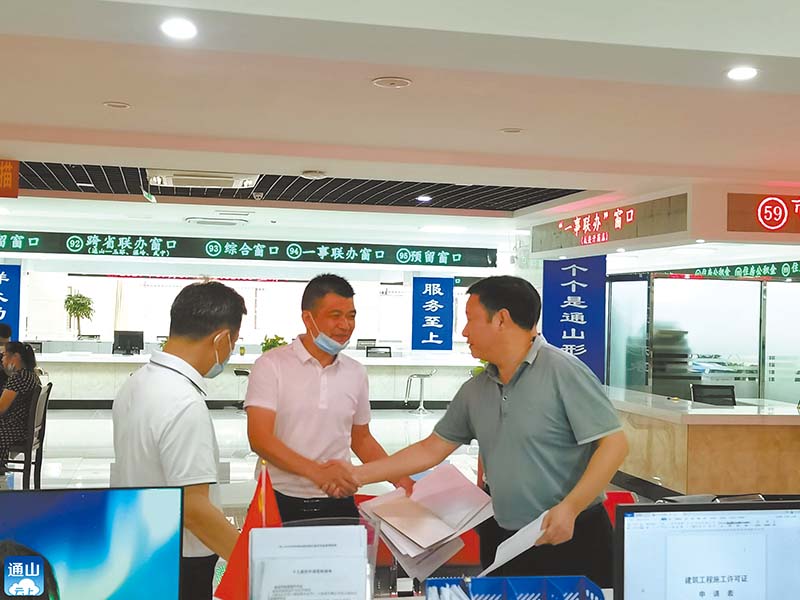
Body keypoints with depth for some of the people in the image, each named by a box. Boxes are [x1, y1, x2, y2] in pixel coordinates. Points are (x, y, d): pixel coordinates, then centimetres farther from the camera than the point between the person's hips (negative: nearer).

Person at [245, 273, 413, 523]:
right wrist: (316, 471, -29)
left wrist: (402, 481, 5)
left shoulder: (356, 373, 7)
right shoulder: (272, 365, -7)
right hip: (285, 505, -3)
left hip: (340, 503, 4)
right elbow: (259, 439, -16)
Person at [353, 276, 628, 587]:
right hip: (502, 539, 6)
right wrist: (357, 475, 11)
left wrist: (569, 508, -23)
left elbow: (614, 444, -15)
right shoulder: (474, 391, 7)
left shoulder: (563, 372, -12)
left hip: (570, 538, -6)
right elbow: (430, 450, 13)